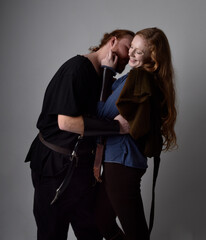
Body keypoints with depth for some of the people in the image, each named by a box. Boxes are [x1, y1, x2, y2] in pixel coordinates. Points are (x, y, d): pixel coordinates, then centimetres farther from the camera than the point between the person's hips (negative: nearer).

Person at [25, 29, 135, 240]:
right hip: (56, 164, -8)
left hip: (81, 163, 8)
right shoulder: (78, 67, -18)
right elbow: (66, 121, -26)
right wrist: (117, 126, -25)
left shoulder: (102, 77, 11)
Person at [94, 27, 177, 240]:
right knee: (100, 218, 23)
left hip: (121, 163, -10)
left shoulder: (138, 77, -18)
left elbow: (103, 113, -14)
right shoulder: (152, 79, 11)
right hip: (121, 160, 10)